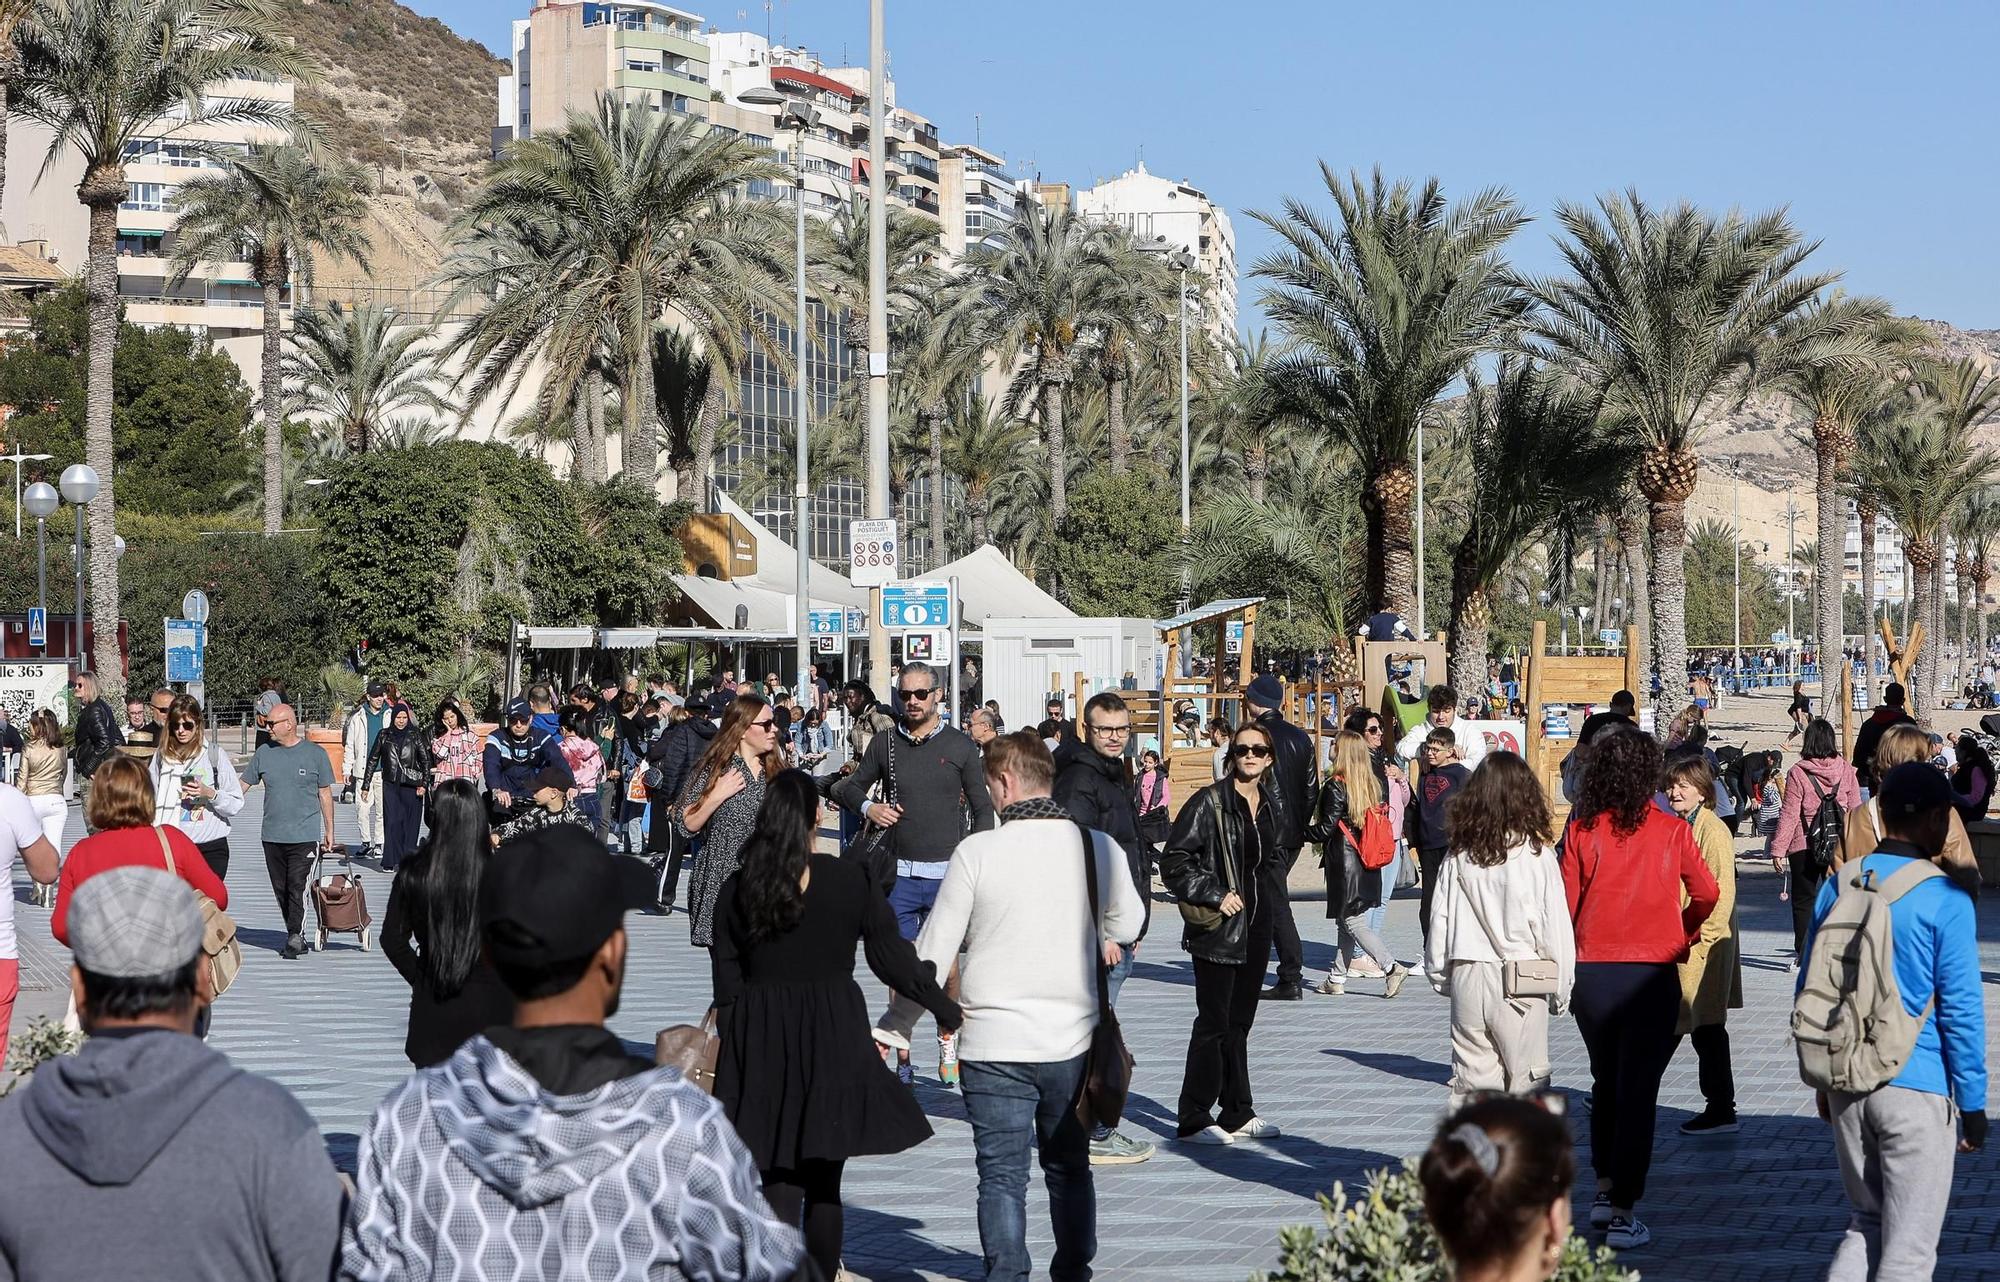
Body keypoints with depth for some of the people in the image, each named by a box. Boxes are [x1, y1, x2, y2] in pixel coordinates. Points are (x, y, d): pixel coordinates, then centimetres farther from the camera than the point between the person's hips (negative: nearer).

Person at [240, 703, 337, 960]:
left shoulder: (315, 754, 1)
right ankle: (296, 938, 15)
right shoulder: (264, 754, 8)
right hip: (272, 836, 4)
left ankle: (295, 937, -5)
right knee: (281, 890, 6)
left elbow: (325, 795, 7)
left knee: (297, 887, -12)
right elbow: (242, 785, 13)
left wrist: (329, 832, 8)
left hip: (305, 835, -4)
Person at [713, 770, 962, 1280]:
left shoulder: (737, 890, -1)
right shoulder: (848, 880, -6)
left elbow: (727, 980, 2)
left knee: (777, 1182, 4)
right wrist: (947, 1009, 8)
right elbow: (892, 956, -2)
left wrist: (733, 1043, 12)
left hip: (760, 1046, 1)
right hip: (835, 1044, -1)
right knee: (823, 1183, 9)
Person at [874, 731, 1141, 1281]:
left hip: (994, 1046, -3)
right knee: (1069, 1167, 20)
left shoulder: (978, 851, -11)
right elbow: (1125, 926, 16)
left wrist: (893, 1028, 5)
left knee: (1001, 1175, 4)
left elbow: (932, 954, -6)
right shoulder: (1099, 848, -3)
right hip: (1074, 1041, 3)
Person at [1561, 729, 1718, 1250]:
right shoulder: (1670, 831, -3)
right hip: (1651, 973, -2)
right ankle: (1624, 1214, -1)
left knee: (1605, 1084, 22)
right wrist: (1682, 934, 24)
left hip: (1591, 972, 2)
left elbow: (1565, 904, -2)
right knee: (1637, 1091, 1)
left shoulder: (1581, 831, -3)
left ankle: (1605, 1189, 25)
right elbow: (1706, 895, 5)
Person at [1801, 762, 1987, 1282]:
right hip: (1917, 1091, -5)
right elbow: (1961, 1009, -11)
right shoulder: (1945, 900, -12)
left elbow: (1809, 991, 10)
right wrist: (1972, 1102, -2)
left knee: (1868, 1220, 20)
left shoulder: (1837, 886, 4)